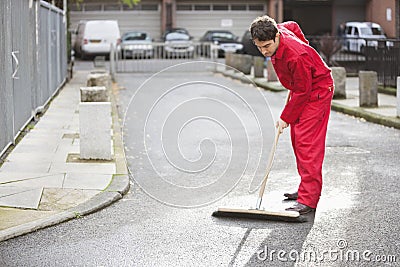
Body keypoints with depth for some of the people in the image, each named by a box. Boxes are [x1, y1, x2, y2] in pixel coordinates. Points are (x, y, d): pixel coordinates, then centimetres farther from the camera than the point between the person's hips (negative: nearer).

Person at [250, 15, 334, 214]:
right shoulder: (279, 30, -11)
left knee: (307, 142, -16)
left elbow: (303, 91, -25)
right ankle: (307, 188, 22)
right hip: (301, 88, 10)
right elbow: (293, 26, 13)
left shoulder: (296, 56, -35)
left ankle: (308, 200, -18)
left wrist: (286, 117, -17)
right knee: (297, 139, 12)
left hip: (317, 90, -10)